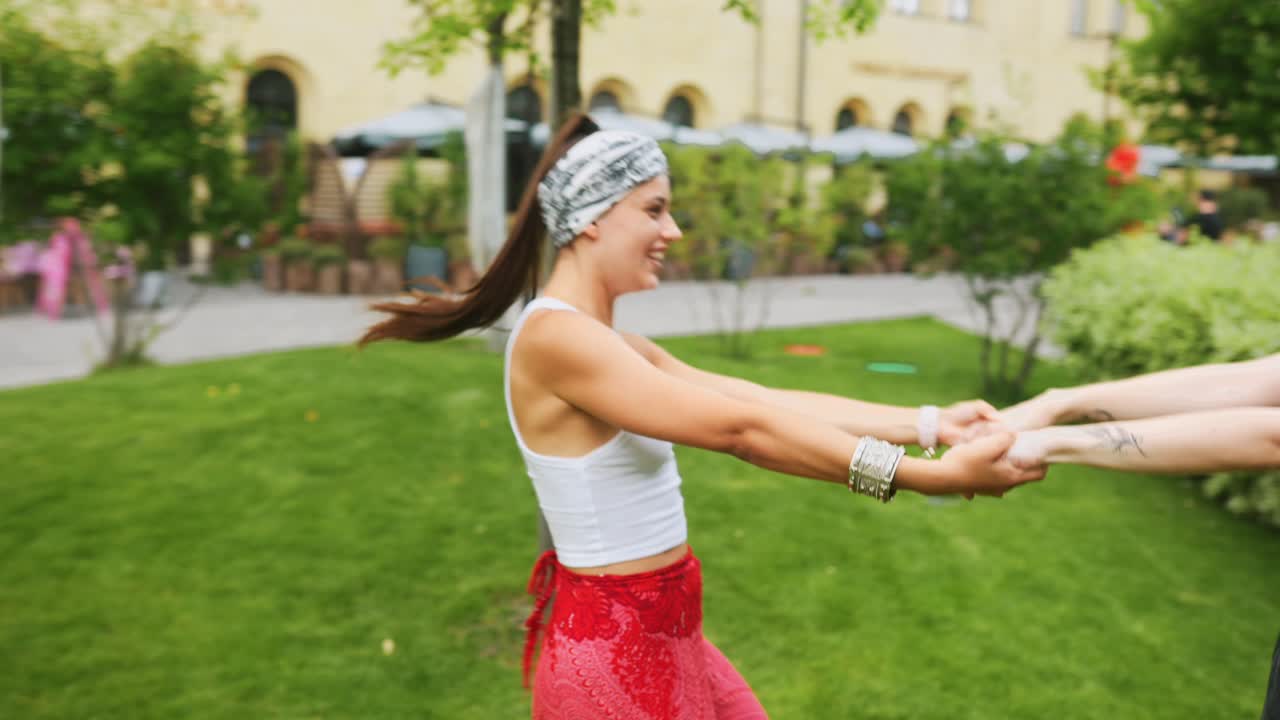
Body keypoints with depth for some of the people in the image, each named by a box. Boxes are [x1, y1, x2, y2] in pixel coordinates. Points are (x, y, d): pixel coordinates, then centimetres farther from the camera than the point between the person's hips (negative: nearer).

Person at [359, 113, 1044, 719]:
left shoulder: (616, 346, 7)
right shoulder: (554, 337, -21)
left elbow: (767, 401, 1)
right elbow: (741, 429, -26)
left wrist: (931, 422, -3)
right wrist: (932, 475, -23)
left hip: (664, 633, 8)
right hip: (612, 648, -8)